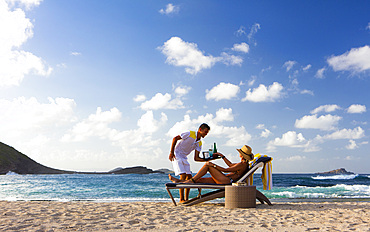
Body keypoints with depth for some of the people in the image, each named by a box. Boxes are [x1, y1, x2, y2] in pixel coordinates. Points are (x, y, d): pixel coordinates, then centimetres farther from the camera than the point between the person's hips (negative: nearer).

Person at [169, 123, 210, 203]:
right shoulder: (190, 134, -14)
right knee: (183, 175, -17)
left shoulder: (199, 143, 6)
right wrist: (171, 152, -16)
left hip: (184, 158, 8)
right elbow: (175, 138, -11)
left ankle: (186, 198, 8)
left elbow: (196, 158, 4)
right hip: (176, 155, -8)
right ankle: (181, 199, -11)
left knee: (189, 176, 0)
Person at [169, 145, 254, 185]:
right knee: (200, 179, 4)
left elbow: (226, 170, -15)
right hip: (225, 180, 9)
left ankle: (192, 180, -8)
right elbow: (230, 165, 33)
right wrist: (222, 156, 32)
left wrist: (213, 165, -13)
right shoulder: (244, 163, 19)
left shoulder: (243, 164, -11)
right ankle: (179, 181, 5)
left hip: (227, 181, -9)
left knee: (208, 164, -11)